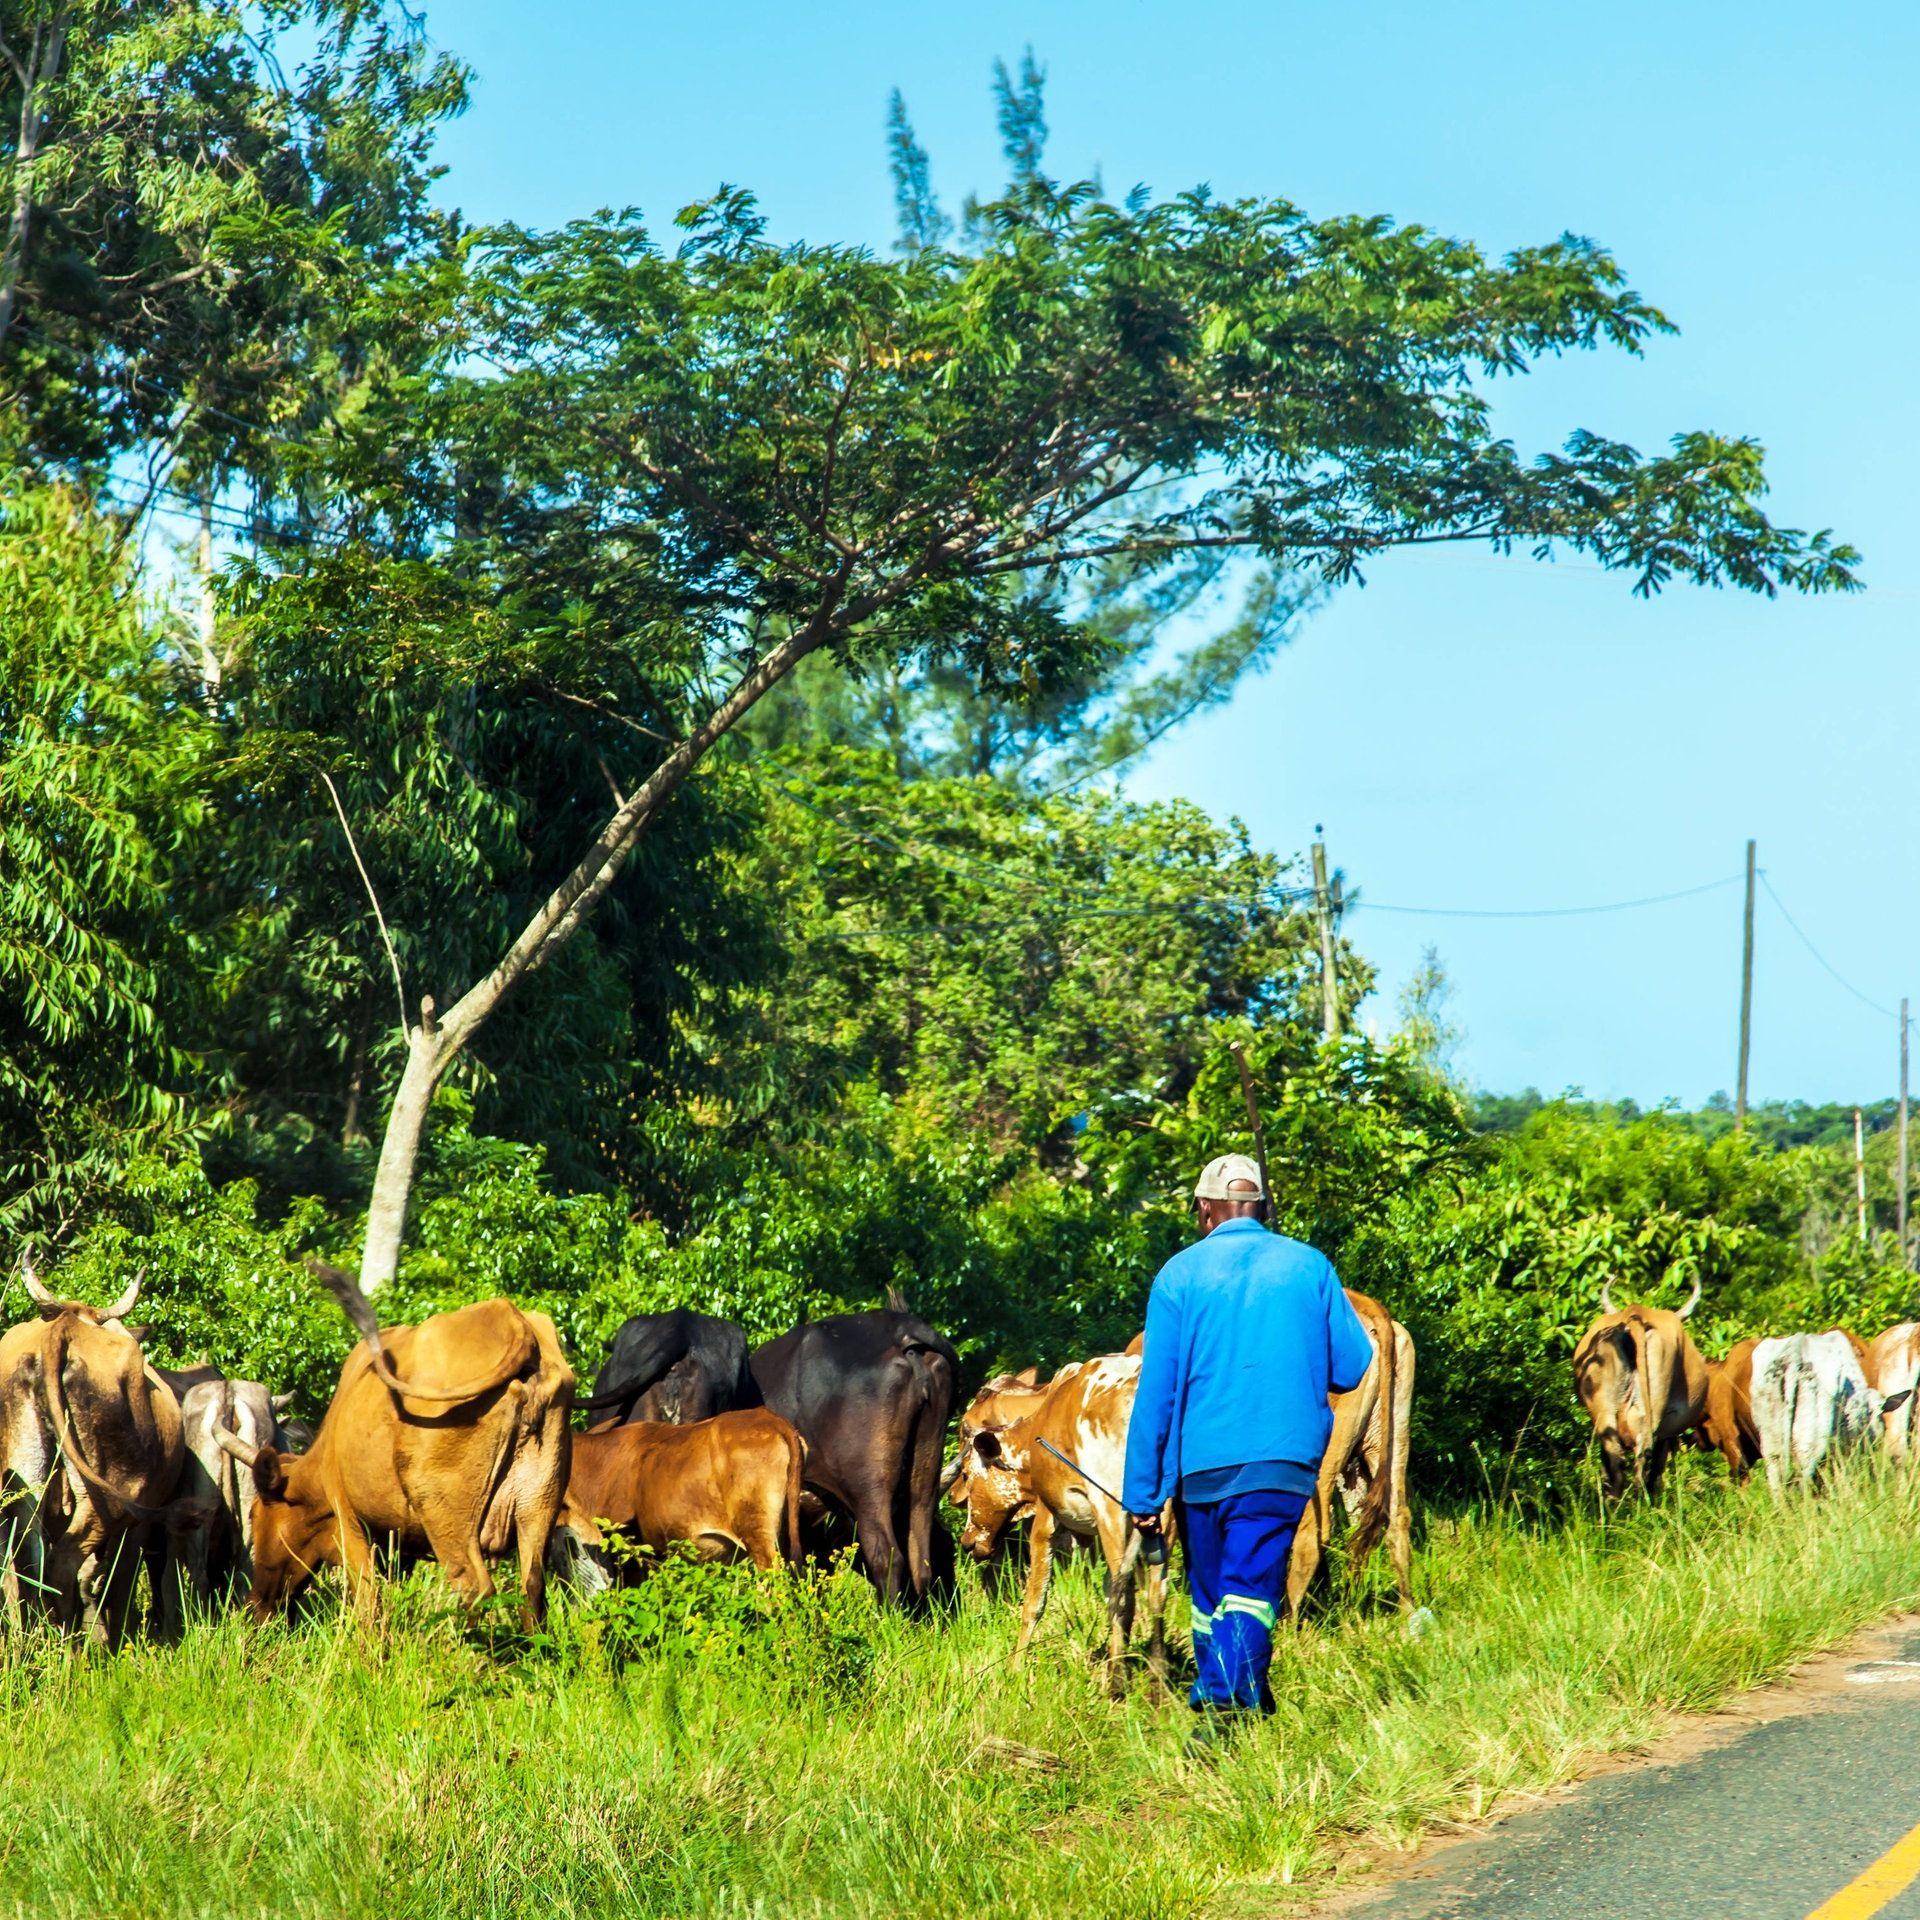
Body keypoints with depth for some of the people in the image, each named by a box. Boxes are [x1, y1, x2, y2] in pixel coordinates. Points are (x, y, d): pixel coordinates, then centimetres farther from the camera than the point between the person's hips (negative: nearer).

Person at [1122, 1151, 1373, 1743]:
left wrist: (1142, 1493, 1)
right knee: (1251, 1588, -6)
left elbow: (1156, 1390, -1)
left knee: (1209, 1592, 17)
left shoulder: (1180, 1273, 2)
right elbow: (1352, 1367, 6)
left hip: (1202, 1462, 0)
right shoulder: (1310, 1266, 5)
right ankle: (1229, 1701, -25)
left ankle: (1218, 1694, 24)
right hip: (1284, 1457, 0)